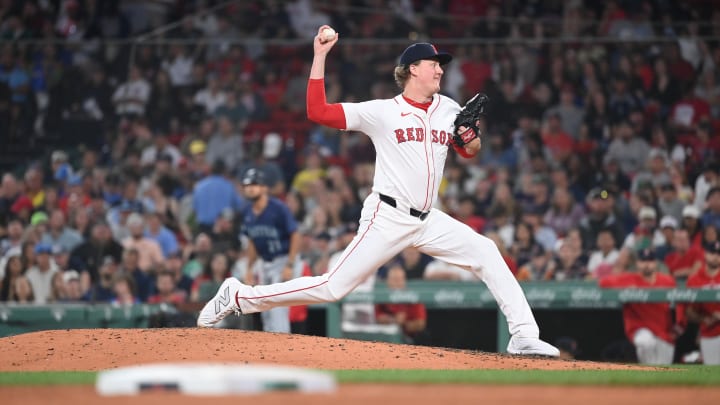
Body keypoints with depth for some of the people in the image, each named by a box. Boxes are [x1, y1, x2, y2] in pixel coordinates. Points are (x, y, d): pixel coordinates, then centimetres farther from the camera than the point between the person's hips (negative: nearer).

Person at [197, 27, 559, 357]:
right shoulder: (382, 112, -6)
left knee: (485, 252, -7)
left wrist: (471, 137, -5)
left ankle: (523, 335, -5)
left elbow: (469, 152, 20)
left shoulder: (449, 110, 10)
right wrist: (319, 57, -15)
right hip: (387, 218, -6)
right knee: (333, 287, -10)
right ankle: (238, 297, 1)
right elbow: (317, 111, -11)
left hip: (428, 221, 6)